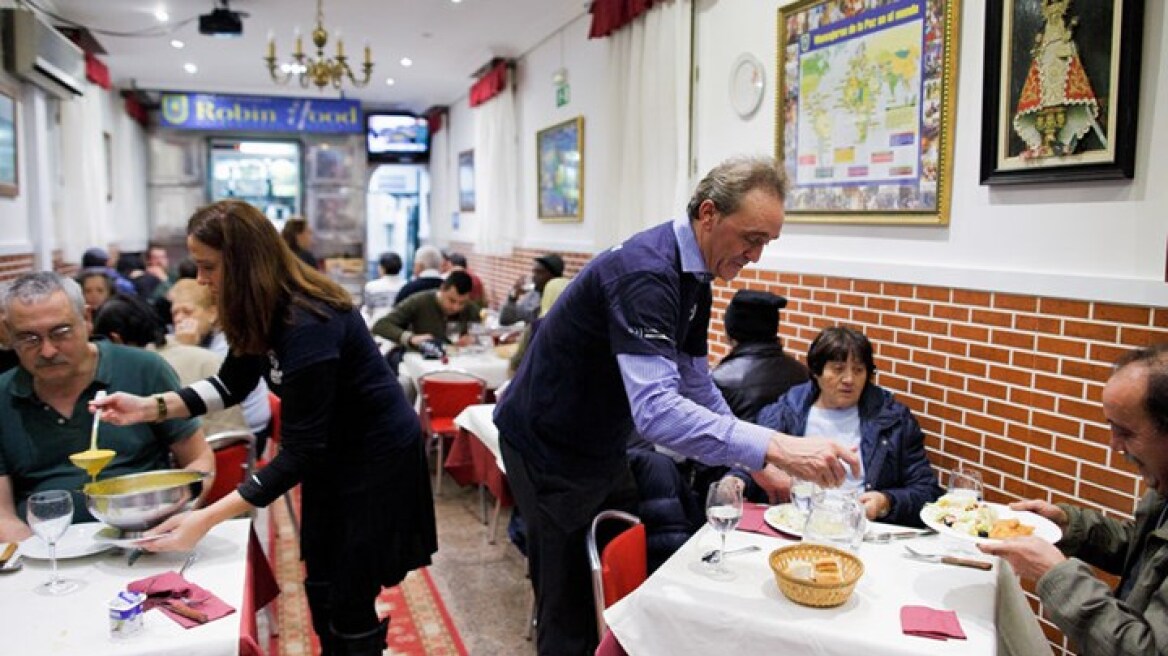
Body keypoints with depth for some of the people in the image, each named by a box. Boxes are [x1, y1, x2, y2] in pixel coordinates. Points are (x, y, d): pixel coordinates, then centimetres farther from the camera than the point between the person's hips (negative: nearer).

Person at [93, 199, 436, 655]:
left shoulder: (306, 324, -32)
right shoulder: (264, 310, -4)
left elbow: (300, 452, -30)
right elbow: (234, 383, 9)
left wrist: (207, 519, -32)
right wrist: (151, 406, -5)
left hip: (378, 456, -9)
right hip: (334, 451, 9)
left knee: (348, 598, 2)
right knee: (320, 587, 18)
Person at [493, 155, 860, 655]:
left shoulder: (693, 275, 2)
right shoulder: (645, 272, -29)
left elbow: (696, 384, 9)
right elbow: (655, 409, -40)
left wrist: (757, 464, 3)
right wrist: (774, 448, -44)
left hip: (601, 446, 9)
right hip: (549, 448, -9)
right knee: (573, 610, 2)